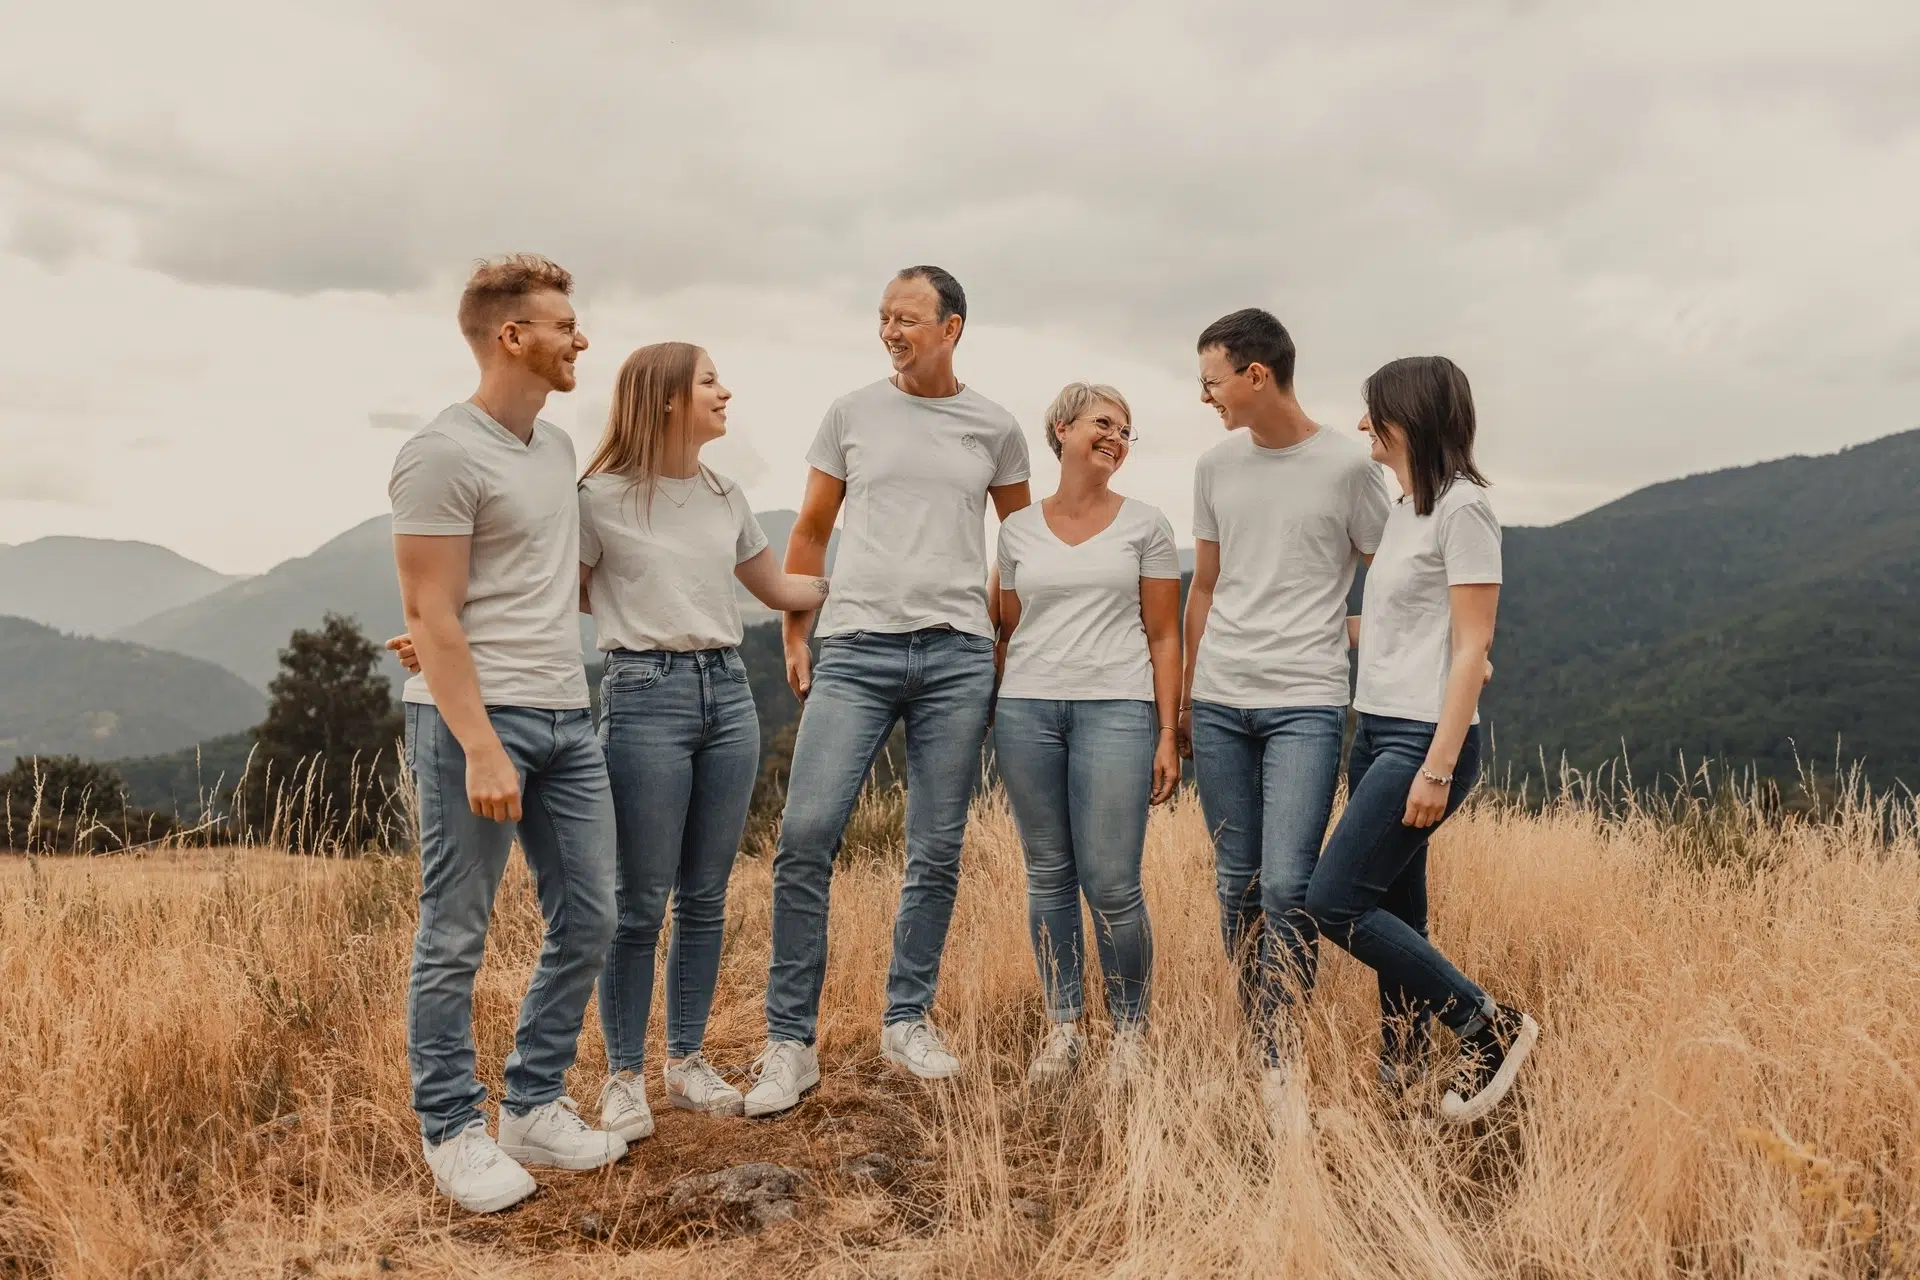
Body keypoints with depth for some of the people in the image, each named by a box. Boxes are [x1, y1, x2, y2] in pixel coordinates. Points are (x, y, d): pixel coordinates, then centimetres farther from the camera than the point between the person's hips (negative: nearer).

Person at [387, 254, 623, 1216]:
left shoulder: (558, 447, 15)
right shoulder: (444, 456, -10)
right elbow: (429, 616, -14)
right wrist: (480, 747, -20)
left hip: (567, 716, 8)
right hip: (476, 716, -8)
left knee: (586, 921, 10)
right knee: (456, 938, 2)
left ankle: (534, 1107, 23)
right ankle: (452, 1131, 14)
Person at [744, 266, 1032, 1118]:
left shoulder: (994, 430, 8)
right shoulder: (851, 414, 7)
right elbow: (809, 534, 12)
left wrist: (1008, 643, 14)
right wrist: (794, 638, 7)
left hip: (958, 659, 1)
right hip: (855, 649, -1)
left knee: (936, 853, 6)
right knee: (805, 835, -11)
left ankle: (907, 1022, 21)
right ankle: (790, 1043, -2)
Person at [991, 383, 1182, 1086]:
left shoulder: (1145, 525, 6)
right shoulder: (1019, 529, 12)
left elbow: (1163, 636, 4)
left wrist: (1167, 736, -2)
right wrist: (986, 715, 9)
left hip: (1116, 709, -2)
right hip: (1026, 710, 2)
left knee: (1112, 885, -7)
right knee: (1049, 876, 7)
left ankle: (1130, 1030, 10)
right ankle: (1062, 1026, 18)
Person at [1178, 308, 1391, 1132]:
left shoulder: (1347, 468, -3)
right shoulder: (1216, 466, 10)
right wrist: (1182, 697, 17)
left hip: (1306, 704, -5)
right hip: (1219, 701, 5)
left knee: (1287, 886, -13)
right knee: (1238, 884, 8)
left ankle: (1281, 1068, -6)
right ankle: (1258, 1048, 19)